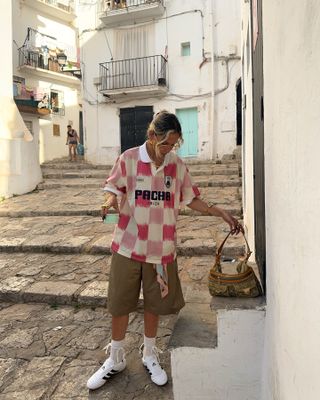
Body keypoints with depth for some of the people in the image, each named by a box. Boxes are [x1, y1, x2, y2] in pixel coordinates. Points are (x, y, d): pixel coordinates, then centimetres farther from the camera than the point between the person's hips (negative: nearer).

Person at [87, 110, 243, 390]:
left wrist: (220, 213, -2)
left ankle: (149, 354, 40)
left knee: (155, 302, 14)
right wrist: (110, 202, -21)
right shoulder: (129, 159, -6)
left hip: (161, 248, 2)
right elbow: (114, 189, 1)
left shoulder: (178, 165, 0)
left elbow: (191, 199, 7)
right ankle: (116, 358, 35)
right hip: (128, 245, -1)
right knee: (120, 303, 11)